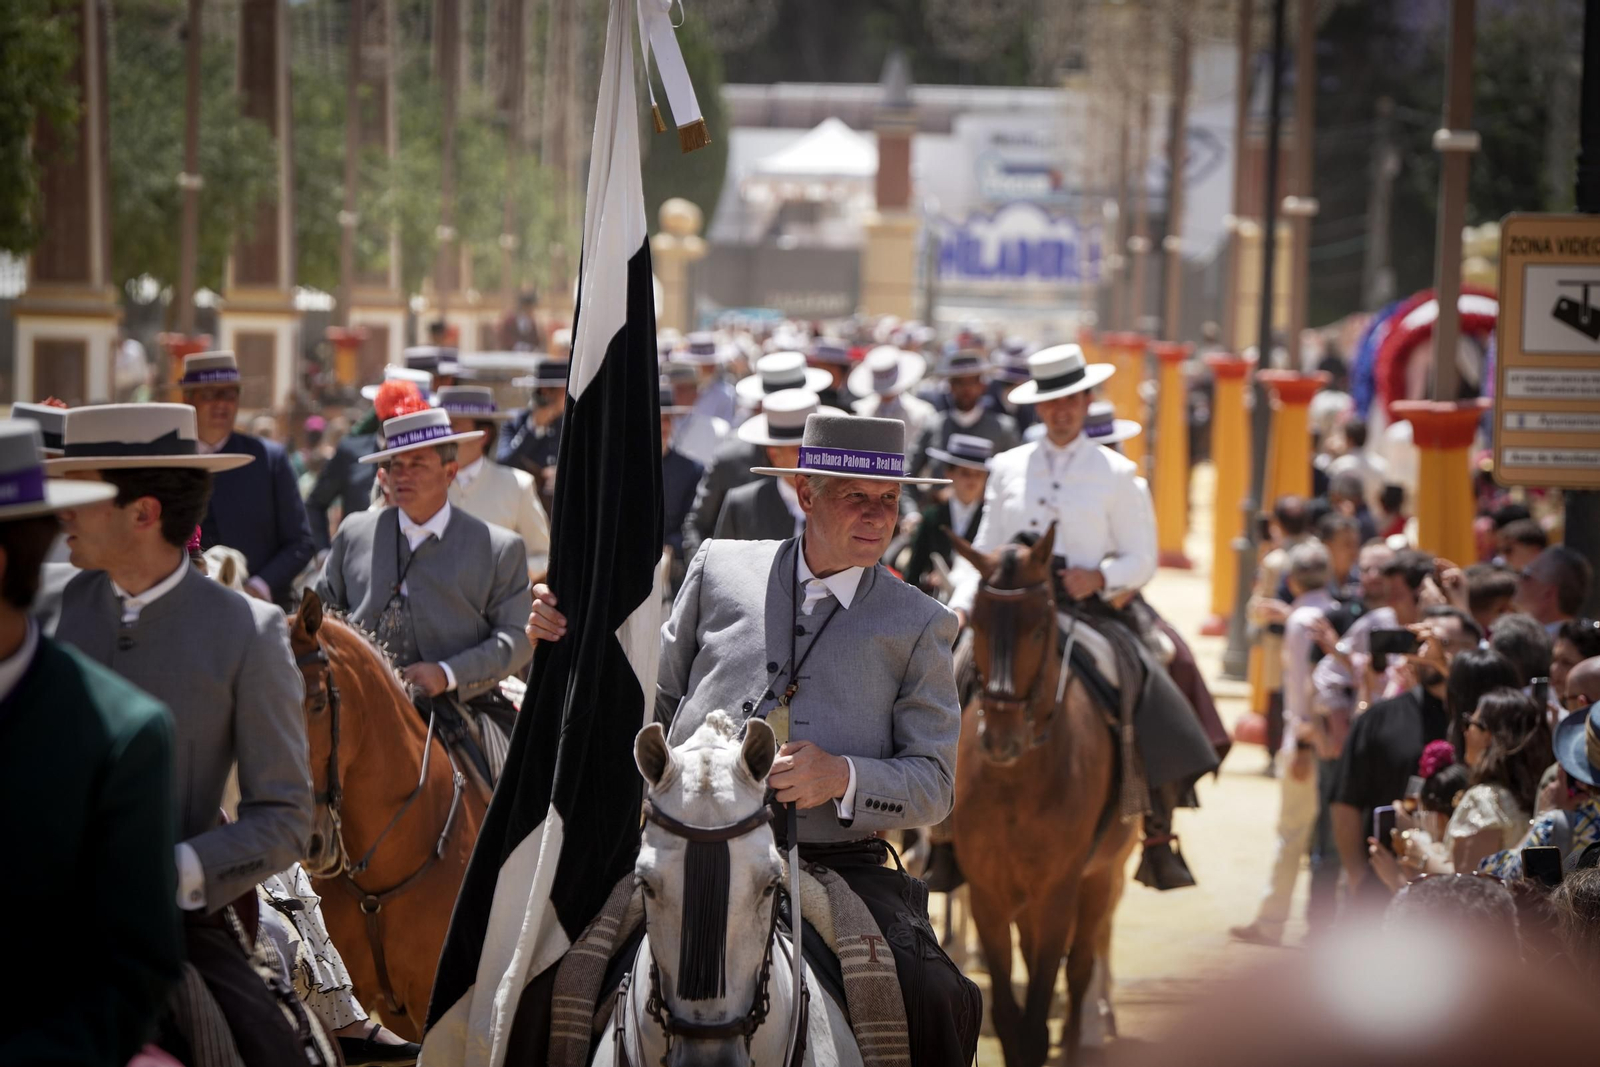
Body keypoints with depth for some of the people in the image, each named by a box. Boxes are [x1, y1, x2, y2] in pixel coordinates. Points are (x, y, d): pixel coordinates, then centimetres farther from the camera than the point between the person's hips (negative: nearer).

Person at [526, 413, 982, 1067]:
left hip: (838, 866, -1)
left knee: (937, 1001, -26)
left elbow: (934, 786, 4)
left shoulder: (918, 625, 8)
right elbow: (659, 702, 18)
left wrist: (842, 777, -16)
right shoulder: (720, 567, 11)